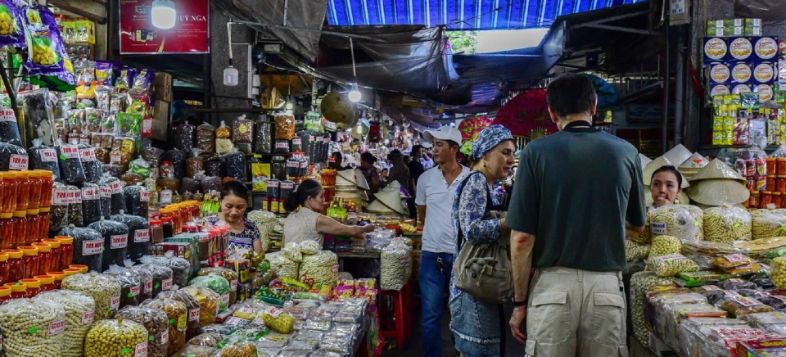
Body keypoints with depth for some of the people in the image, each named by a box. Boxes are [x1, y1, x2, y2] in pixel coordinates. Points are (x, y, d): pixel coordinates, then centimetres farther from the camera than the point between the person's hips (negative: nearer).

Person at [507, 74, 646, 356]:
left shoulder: (537, 152, -5)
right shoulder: (626, 152, 4)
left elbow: (522, 238, -8)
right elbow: (637, 225, 18)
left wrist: (519, 301, 2)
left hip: (553, 285, -2)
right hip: (606, 286, 2)